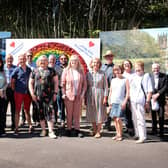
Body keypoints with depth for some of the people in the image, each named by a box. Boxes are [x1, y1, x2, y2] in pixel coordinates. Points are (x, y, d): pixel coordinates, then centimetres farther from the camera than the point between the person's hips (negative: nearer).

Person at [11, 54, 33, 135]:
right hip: (19, 93, -3)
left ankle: (30, 126, 21)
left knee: (27, 110, 13)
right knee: (17, 110, 2)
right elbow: (12, 81, -1)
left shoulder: (29, 69, 9)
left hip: (27, 93, 3)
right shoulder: (17, 70, -2)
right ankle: (16, 128, 7)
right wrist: (14, 90, -4)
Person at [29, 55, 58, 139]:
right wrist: (32, 94, 2)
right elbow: (30, 83, 12)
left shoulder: (51, 71, 8)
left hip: (49, 95, -2)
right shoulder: (35, 71, 12)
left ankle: (51, 131, -6)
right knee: (41, 113, 7)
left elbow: (56, 82, 8)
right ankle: (43, 130, 19)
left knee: (49, 113, -9)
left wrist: (55, 93, 0)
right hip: (38, 95, 2)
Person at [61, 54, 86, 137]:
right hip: (69, 95, -1)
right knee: (69, 114, 4)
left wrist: (82, 93, -1)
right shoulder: (66, 70, 2)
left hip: (78, 96, 2)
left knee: (77, 114, 5)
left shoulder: (81, 71, 6)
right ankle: (69, 129, 15)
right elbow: (63, 83, 3)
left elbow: (84, 84, 8)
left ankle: (77, 129, 13)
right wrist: (63, 94, -4)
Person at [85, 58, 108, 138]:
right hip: (90, 95, 3)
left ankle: (98, 131, 9)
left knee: (99, 113, 0)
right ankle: (94, 130, 21)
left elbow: (105, 86, 0)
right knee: (92, 113, 7)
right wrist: (85, 98, 7)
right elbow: (86, 86, 9)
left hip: (99, 95, -3)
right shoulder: (88, 74, 6)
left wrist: (105, 97, -7)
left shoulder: (102, 74, -1)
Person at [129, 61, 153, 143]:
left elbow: (150, 90, -7)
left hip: (140, 101, -6)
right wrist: (128, 100, 12)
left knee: (140, 119, -7)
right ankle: (137, 134, 30)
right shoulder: (133, 76, 12)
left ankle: (142, 137, 0)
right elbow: (129, 88, 18)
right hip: (132, 101, 7)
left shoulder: (146, 76, -5)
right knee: (134, 118, 15)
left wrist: (147, 101, -11)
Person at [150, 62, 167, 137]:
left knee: (161, 116, 0)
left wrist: (158, 94, -16)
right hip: (152, 98, 1)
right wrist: (152, 95, -14)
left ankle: (161, 131, 11)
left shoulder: (164, 76, 0)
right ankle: (154, 130, 21)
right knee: (153, 115, 9)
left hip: (161, 99, 0)